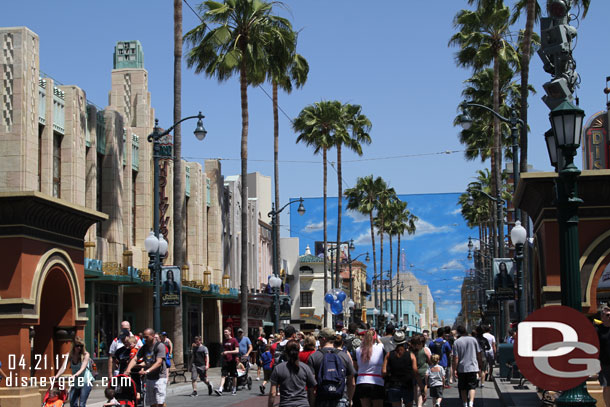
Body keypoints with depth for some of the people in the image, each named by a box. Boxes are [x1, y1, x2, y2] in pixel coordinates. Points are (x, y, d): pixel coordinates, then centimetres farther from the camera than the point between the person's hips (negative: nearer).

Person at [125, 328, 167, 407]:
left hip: (160, 377, -6)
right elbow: (135, 359, -1)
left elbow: (159, 362, -21)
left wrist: (147, 371, -34)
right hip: (149, 378, 6)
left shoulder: (160, 346, -11)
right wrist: (128, 369, -20)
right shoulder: (144, 347, 8)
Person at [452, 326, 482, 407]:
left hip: (461, 368, -1)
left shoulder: (456, 342, -5)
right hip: (473, 367, 1)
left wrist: (455, 369, -2)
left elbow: (456, 358, -8)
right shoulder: (473, 340, 3)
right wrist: (479, 366, 18)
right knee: (472, 386, 2)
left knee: (463, 388, 12)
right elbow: (479, 354, 8)